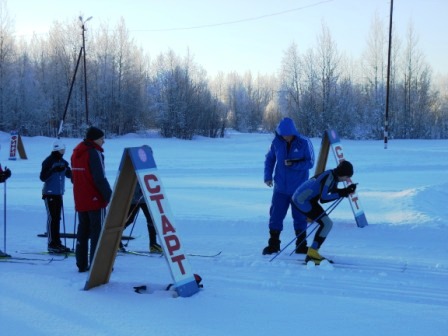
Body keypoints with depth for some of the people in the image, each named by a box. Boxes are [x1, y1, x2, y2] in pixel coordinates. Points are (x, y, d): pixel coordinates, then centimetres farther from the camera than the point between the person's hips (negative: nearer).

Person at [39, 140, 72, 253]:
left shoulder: (63, 162, 10)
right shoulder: (48, 161, -8)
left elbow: (69, 175, 11)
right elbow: (42, 177, -14)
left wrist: (67, 169, -8)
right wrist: (53, 170, -25)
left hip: (59, 194, 7)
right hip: (50, 193, -7)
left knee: (57, 218, 10)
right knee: (52, 217, -8)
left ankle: (57, 242, 15)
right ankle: (52, 244, -7)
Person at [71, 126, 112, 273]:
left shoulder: (76, 153, 12)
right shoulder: (94, 153, -15)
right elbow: (100, 178, -20)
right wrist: (110, 196, -14)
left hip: (80, 200, 8)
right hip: (95, 200, -8)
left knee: (83, 231, 13)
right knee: (98, 232, -2)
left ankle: (82, 264, 14)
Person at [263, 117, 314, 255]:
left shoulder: (304, 143, -12)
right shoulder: (276, 142, -4)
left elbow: (310, 162, -10)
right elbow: (269, 159, 9)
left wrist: (294, 164, -23)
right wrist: (268, 176, 0)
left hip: (299, 188, -2)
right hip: (280, 187, 2)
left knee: (300, 217, 7)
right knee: (275, 216, 2)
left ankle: (301, 245, 20)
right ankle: (273, 244, 15)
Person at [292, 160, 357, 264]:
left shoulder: (334, 176, 4)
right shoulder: (329, 177, -23)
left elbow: (333, 191, 17)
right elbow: (323, 198, -28)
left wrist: (347, 190, 0)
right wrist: (342, 194, -21)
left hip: (307, 199, 10)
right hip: (302, 200, -10)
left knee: (327, 224, 11)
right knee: (326, 223, -14)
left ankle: (312, 253, 16)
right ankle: (312, 254, -8)